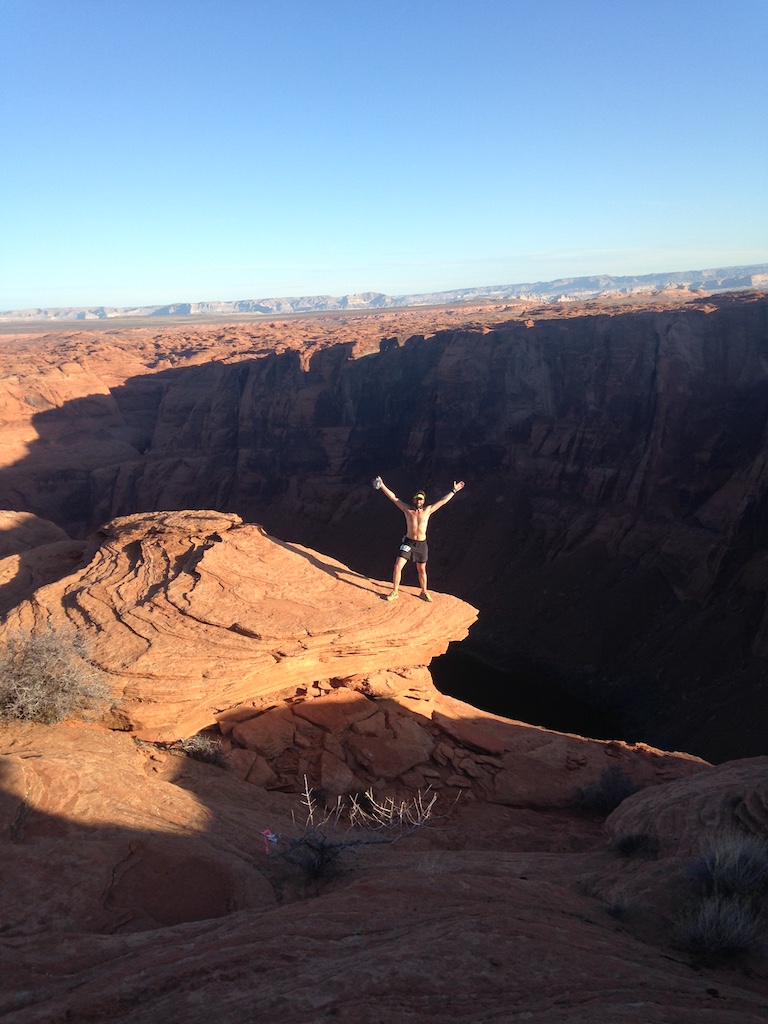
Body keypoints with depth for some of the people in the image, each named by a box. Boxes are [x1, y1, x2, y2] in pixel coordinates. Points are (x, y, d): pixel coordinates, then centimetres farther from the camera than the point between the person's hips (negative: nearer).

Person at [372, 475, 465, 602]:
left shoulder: (427, 510, 1)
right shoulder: (407, 509, -2)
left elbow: (443, 501, 5)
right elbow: (393, 497, -6)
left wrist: (453, 491, 7)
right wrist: (382, 486, -12)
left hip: (421, 544, 1)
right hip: (408, 542, -1)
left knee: (422, 570, 13)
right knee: (398, 566, -10)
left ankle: (424, 592, 30)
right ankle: (395, 592, 4)